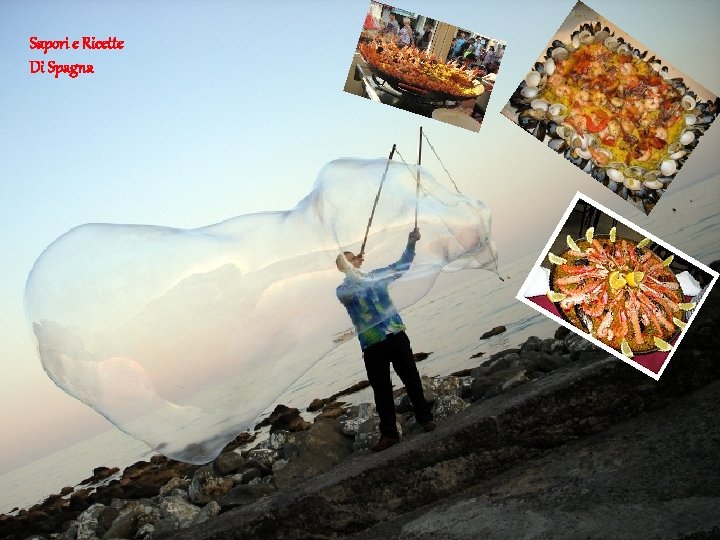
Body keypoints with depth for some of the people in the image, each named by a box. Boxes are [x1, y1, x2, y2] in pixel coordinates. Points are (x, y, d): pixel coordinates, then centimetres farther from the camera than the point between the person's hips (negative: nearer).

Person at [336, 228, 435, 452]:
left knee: (411, 379, 6)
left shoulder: (376, 276, 10)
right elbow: (348, 295, -21)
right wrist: (349, 269, -32)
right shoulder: (343, 289, 3)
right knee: (382, 391, 3)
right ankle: (389, 434, 11)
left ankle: (425, 418, 20)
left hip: (396, 335, 2)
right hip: (372, 345, -1)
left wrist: (411, 244, -9)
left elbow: (401, 266, 6)